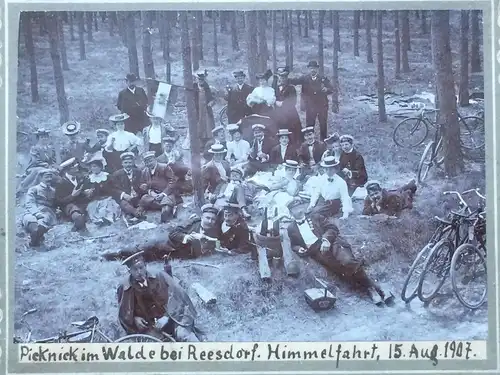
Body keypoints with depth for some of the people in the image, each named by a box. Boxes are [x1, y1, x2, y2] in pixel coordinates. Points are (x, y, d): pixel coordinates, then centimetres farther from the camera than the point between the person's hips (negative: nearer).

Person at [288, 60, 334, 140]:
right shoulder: (305, 79, 2)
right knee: (309, 126, 0)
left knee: (323, 125, 7)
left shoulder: (323, 79, 2)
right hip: (310, 106, 0)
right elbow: (295, 81, -12)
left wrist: (326, 89, -27)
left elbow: (331, 89, -4)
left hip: (322, 106, 1)